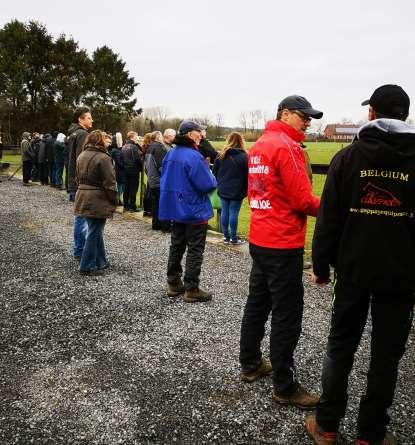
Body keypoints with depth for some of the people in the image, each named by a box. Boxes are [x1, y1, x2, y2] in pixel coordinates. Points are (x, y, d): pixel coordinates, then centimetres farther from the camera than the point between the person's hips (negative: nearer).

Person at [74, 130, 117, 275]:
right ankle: (87, 266, 7)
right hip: (98, 201, -8)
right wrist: (114, 201, -8)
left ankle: (101, 261, 29)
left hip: (83, 199, 9)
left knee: (96, 231, 18)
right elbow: (109, 183, -16)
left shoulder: (82, 156, 12)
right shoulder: (103, 158, -15)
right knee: (94, 232, 1)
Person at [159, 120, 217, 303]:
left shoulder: (170, 154, 6)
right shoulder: (193, 157, -20)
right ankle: (191, 289, 7)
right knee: (195, 251, 2)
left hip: (175, 209, 8)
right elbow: (208, 185, -21)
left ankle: (173, 284, 25)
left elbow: (165, 180, 15)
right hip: (194, 211, -8)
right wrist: (208, 172, -1)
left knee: (176, 247, 16)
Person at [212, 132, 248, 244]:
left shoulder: (221, 155, 3)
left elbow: (214, 171, 8)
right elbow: (247, 175, -7)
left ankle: (226, 236, 17)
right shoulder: (244, 156, -7)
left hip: (223, 190, 4)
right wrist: (246, 189, 1)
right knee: (234, 213, 0)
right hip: (237, 191, -3)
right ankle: (233, 238, 6)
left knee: (224, 212, 10)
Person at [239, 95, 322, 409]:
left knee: (257, 304, 18)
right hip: (284, 244, -9)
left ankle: (251, 365, 32)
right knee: (287, 316, 0)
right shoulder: (287, 146, -15)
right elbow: (303, 200, -17)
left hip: (259, 239, 9)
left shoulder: (259, 145, 13)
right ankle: (285, 387, 12)